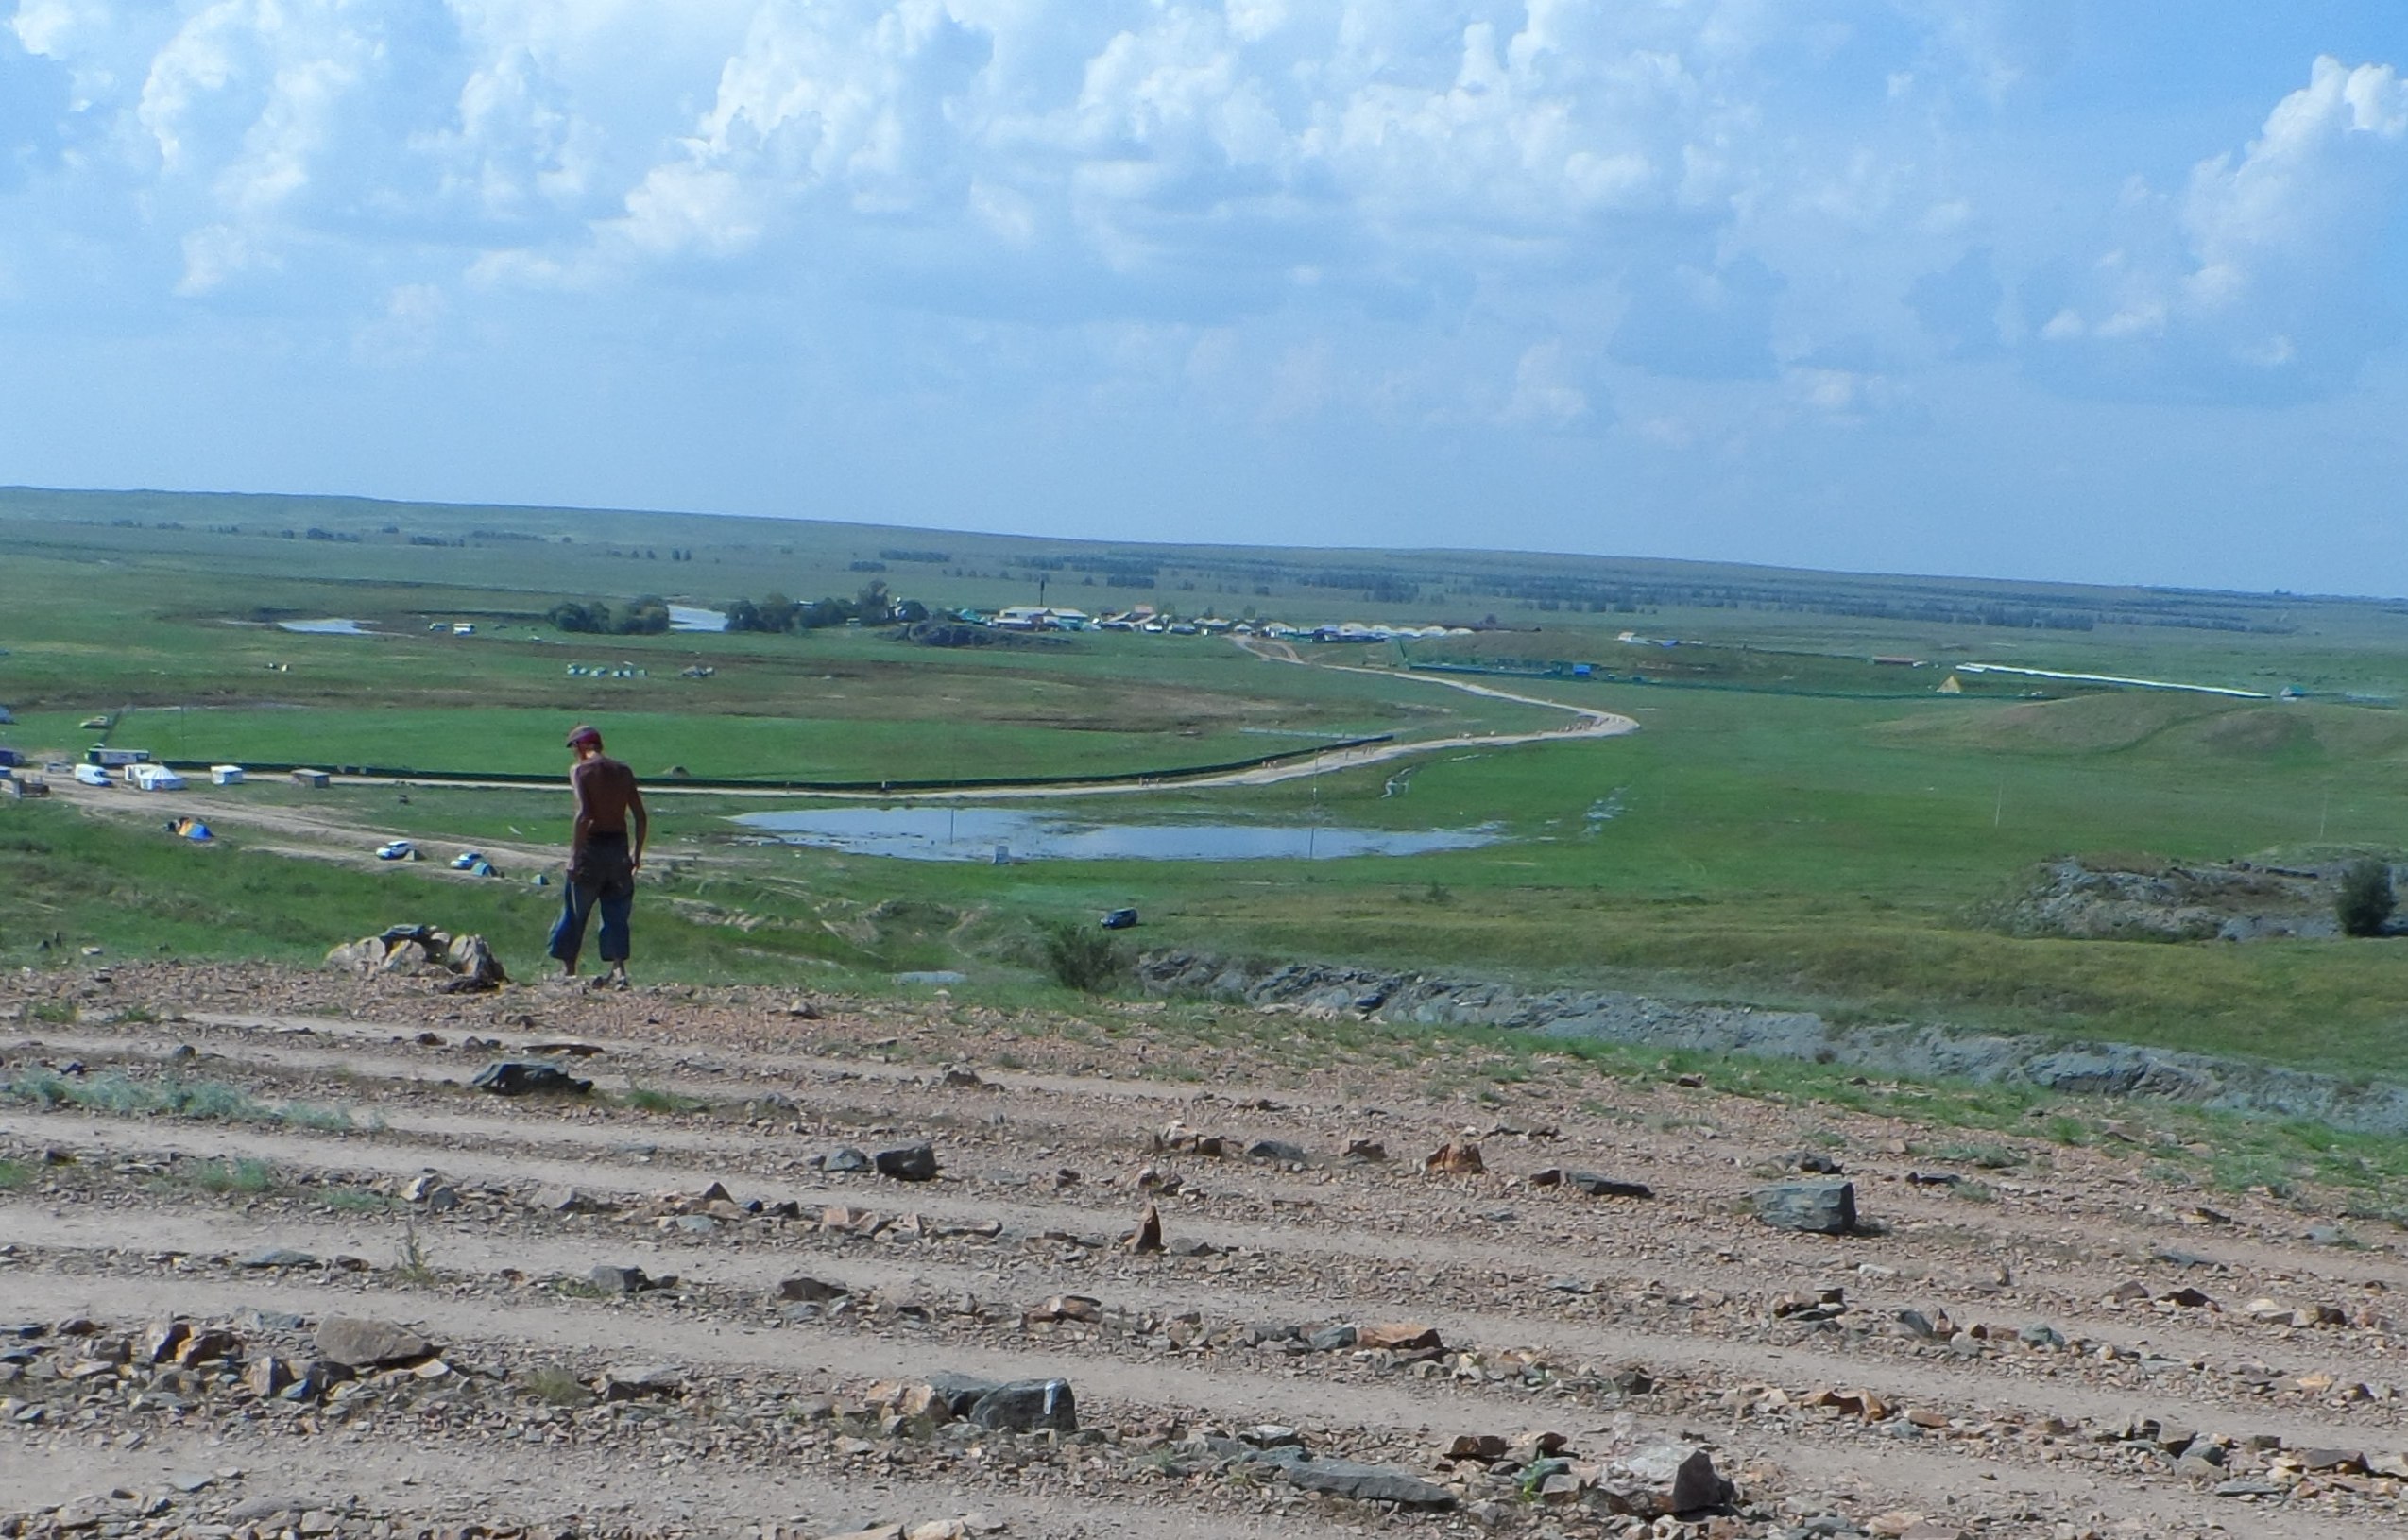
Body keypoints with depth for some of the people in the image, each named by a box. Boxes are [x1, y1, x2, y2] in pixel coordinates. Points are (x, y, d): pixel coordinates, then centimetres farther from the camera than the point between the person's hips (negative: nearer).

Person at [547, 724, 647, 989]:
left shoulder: (580, 770, -6)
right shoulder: (624, 771, 10)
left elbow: (584, 814, -18)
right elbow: (641, 818, 8)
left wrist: (574, 853, -16)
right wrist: (636, 853, 16)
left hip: (593, 844, -4)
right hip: (620, 846, 4)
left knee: (575, 910, 8)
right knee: (616, 912, 10)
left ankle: (568, 969, 13)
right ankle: (617, 969, -1)